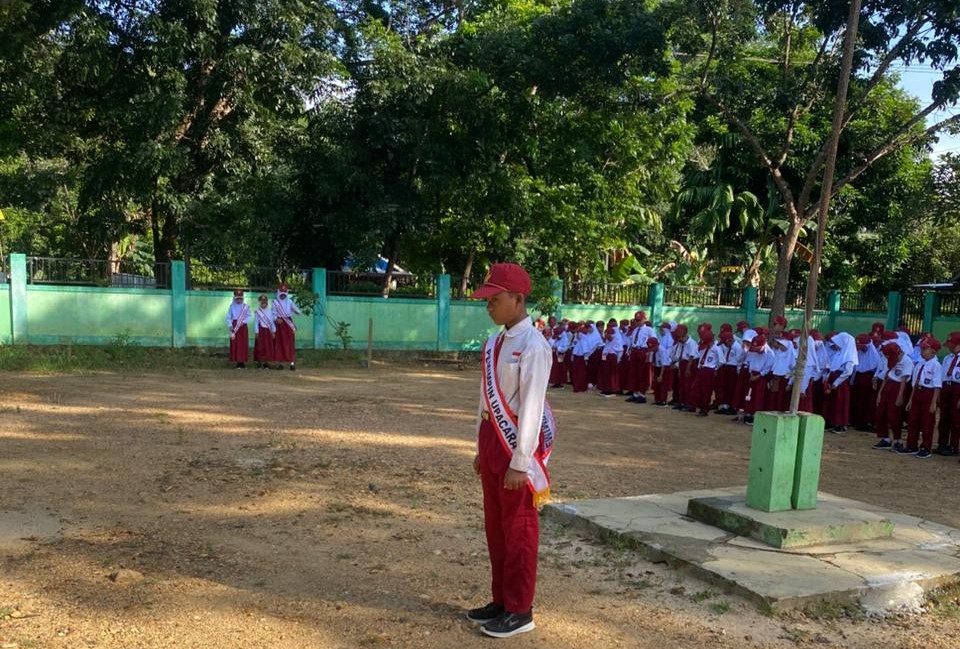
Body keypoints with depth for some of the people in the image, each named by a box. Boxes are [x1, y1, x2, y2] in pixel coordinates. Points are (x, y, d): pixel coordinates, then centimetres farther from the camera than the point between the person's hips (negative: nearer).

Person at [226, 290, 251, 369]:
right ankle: (238, 362, 0)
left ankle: (242, 361, 1)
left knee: (243, 344, -3)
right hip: (234, 326, 1)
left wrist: (243, 321, -15)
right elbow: (228, 317, 6)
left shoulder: (245, 306, 3)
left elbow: (249, 316, 1)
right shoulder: (232, 306, 6)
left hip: (243, 326, -1)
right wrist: (230, 325, -7)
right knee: (235, 344, -3)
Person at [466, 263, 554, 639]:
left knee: (518, 526, 4)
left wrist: (520, 462, -19)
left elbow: (532, 407, -19)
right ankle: (501, 600, 32)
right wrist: (482, 447, 15)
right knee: (495, 523, 17)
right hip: (492, 437, 9)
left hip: (517, 440, -9)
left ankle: (520, 610, 19)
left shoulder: (532, 345, -17)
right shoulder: (494, 343, 9)